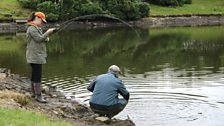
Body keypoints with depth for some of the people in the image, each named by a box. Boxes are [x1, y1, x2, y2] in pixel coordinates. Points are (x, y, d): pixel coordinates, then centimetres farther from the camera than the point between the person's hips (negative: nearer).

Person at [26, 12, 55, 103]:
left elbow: (42, 39, 20)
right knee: (37, 76, -11)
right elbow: (39, 39, -20)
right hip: (34, 56, -11)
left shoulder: (37, 28, 19)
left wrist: (46, 38, -1)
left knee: (35, 75, 16)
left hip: (38, 56, 11)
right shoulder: (32, 28, -13)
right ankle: (38, 95, -9)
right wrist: (47, 32, -11)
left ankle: (34, 92, 25)